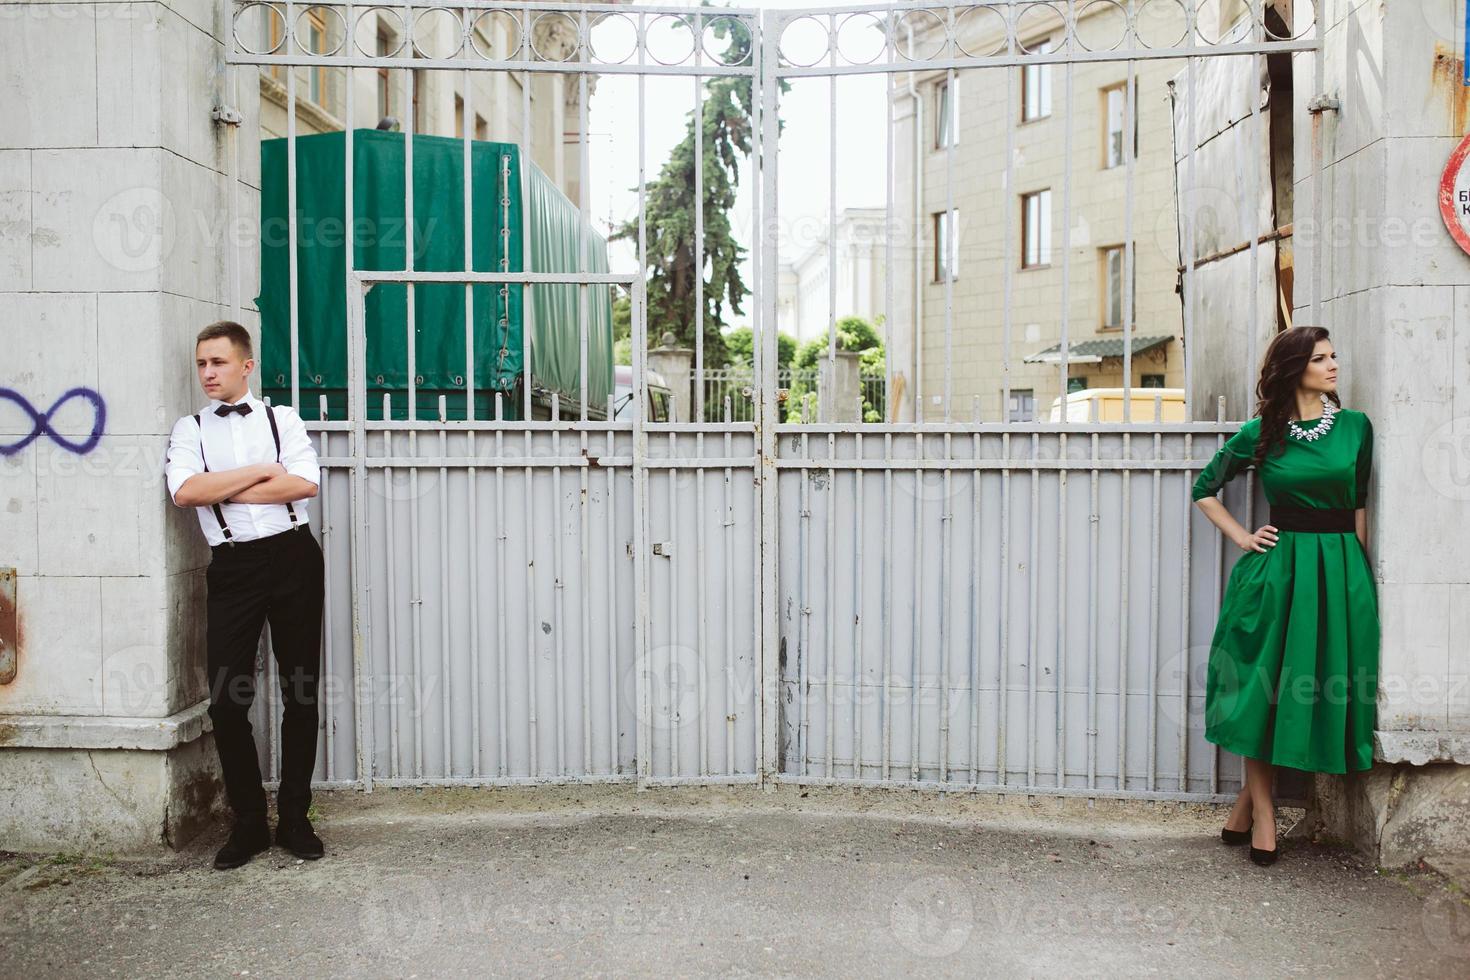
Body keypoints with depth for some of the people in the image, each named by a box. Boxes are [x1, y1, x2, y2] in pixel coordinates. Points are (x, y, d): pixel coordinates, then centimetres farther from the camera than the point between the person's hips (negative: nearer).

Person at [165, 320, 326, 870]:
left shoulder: (283, 419, 8)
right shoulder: (190, 429, 10)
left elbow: (306, 484, -8)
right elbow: (185, 491, -8)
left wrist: (226, 490, -8)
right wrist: (260, 472, -7)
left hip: (292, 557, 0)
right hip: (233, 568, 1)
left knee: (301, 693, 5)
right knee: (227, 701, -2)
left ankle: (294, 819, 18)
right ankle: (248, 823, 15)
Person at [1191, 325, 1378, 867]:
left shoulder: (1356, 426, 5)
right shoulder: (1261, 434, 1)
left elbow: (1360, 504, 10)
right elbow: (1205, 488, 12)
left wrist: (1361, 569, 5)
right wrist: (1242, 537, 4)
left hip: (1339, 568, 2)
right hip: (1277, 565, -2)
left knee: (1326, 686, 4)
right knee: (1264, 688, -1)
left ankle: (1248, 802, 19)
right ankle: (1263, 813, 13)